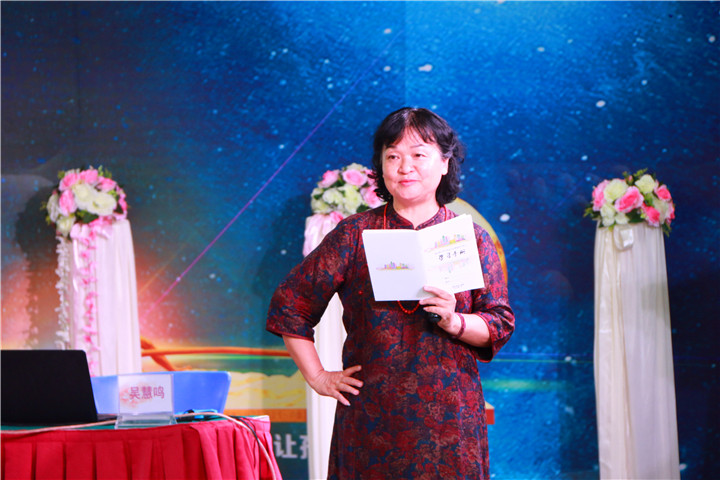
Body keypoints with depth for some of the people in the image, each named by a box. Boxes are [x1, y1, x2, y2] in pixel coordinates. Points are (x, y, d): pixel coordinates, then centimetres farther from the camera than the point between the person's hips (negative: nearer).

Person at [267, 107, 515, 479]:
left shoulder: (471, 238, 7)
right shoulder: (355, 235, 4)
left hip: (449, 418, 1)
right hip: (374, 419, -1)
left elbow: (501, 323, 6)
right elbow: (289, 305, 7)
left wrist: (455, 322, -13)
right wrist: (318, 378, 4)